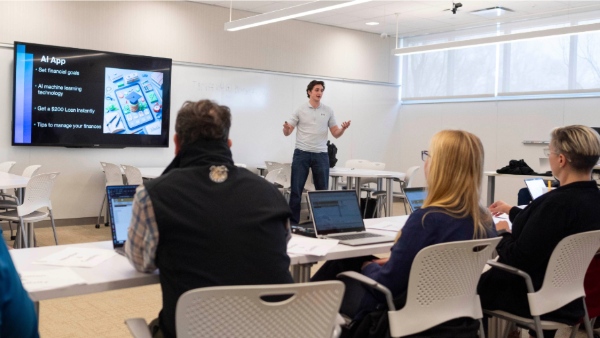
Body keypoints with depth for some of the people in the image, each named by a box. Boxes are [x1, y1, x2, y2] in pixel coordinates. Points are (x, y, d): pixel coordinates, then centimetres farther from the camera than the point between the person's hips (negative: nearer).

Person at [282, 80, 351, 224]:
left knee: (323, 190, 5)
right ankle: (293, 222, 8)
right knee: (296, 190, -1)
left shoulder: (328, 111, 7)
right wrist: (286, 128, -24)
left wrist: (343, 128, -15)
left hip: (321, 155, 2)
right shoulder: (300, 110, 1)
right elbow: (287, 132, -1)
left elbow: (335, 134, 7)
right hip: (301, 154, -2)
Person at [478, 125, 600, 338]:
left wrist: (503, 234, -7)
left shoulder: (558, 202, -31)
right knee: (491, 274, 24)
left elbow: (518, 260, -26)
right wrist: (511, 211, 28)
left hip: (540, 299, -8)